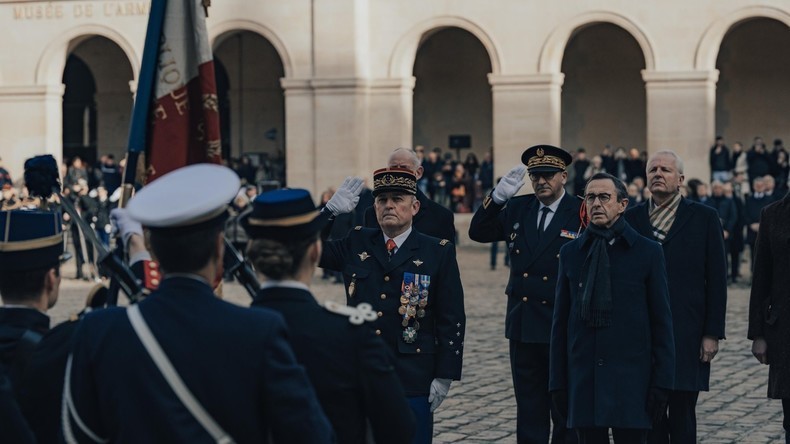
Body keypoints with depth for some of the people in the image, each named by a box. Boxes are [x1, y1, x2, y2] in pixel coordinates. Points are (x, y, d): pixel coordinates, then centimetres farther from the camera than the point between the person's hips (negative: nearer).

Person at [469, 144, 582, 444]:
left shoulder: (582, 214, -8)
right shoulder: (517, 209, 8)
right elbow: (478, 232, 3)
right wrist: (498, 196, -10)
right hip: (523, 327, 4)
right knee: (529, 412, 11)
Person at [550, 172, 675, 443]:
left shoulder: (647, 252, 1)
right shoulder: (570, 253, 8)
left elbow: (662, 321, 0)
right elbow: (560, 322, 9)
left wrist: (662, 381, -5)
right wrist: (558, 381, 5)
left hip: (631, 378, -2)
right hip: (583, 378, 2)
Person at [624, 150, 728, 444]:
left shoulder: (704, 218, 2)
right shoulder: (631, 218, 7)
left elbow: (716, 280, 0)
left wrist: (713, 333, -5)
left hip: (686, 336, -2)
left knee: (682, 416, 1)